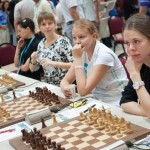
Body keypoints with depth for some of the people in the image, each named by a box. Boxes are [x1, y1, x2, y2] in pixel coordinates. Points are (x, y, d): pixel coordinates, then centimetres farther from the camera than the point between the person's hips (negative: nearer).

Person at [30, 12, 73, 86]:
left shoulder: (63, 41, -9)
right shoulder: (41, 44, 8)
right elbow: (33, 69, 16)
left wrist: (53, 63, -25)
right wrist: (33, 60, -4)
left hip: (63, 85, -4)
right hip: (47, 85, 4)